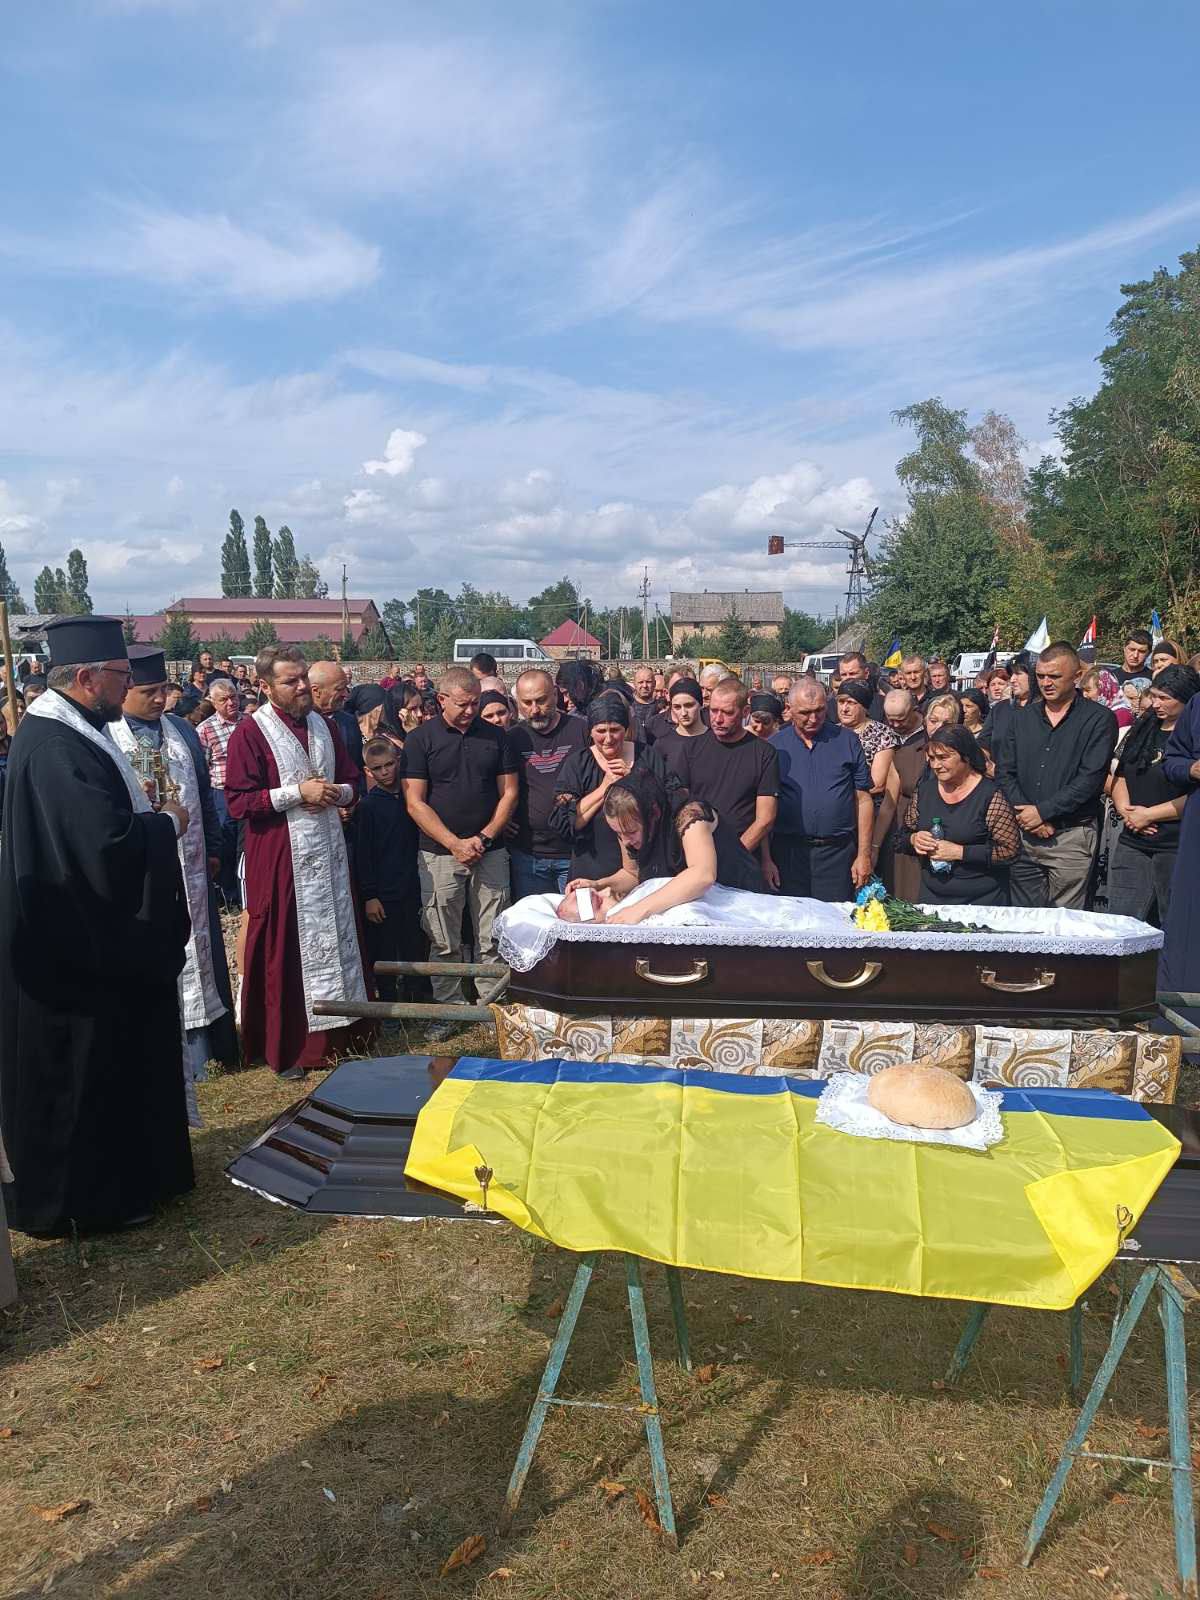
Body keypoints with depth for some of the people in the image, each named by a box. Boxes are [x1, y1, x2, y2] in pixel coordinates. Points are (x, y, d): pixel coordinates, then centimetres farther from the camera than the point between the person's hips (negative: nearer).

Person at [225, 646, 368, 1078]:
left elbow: (352, 782, 15)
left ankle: (336, 1033, 23)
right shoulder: (250, 732, -8)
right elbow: (238, 802, -13)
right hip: (279, 858, -6)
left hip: (327, 852, 6)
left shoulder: (323, 726, 10)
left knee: (335, 939, 11)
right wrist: (298, 791, -18)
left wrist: (335, 793, -8)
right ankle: (284, 1047, 13)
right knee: (283, 950, 1)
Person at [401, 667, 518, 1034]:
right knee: (444, 942, 4)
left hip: (490, 851, 2)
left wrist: (484, 838, -6)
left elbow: (508, 793, 7)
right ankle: (448, 1009, 16)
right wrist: (455, 843, -12)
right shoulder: (420, 739, 0)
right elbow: (415, 803, -4)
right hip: (440, 854, -2)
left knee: (493, 940, 4)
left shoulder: (495, 736, 7)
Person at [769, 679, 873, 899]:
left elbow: (863, 800, 4)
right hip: (789, 851, 0)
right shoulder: (776, 745, 4)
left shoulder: (847, 741, 4)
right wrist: (766, 859, -3)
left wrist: (864, 855, -1)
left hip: (837, 853, 0)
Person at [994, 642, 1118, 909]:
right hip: (1023, 835, 4)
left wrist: (1042, 811, -14)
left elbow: (1090, 778, -11)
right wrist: (1026, 816, -8)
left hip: (1072, 836, -4)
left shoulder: (1099, 719, -1)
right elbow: (1004, 772, 6)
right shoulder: (1021, 718, 13)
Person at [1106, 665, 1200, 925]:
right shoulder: (1143, 728, 13)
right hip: (1133, 843, 6)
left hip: (1177, 847, -6)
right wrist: (1126, 811, -1)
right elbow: (1120, 776, 17)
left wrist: (1149, 814, -12)